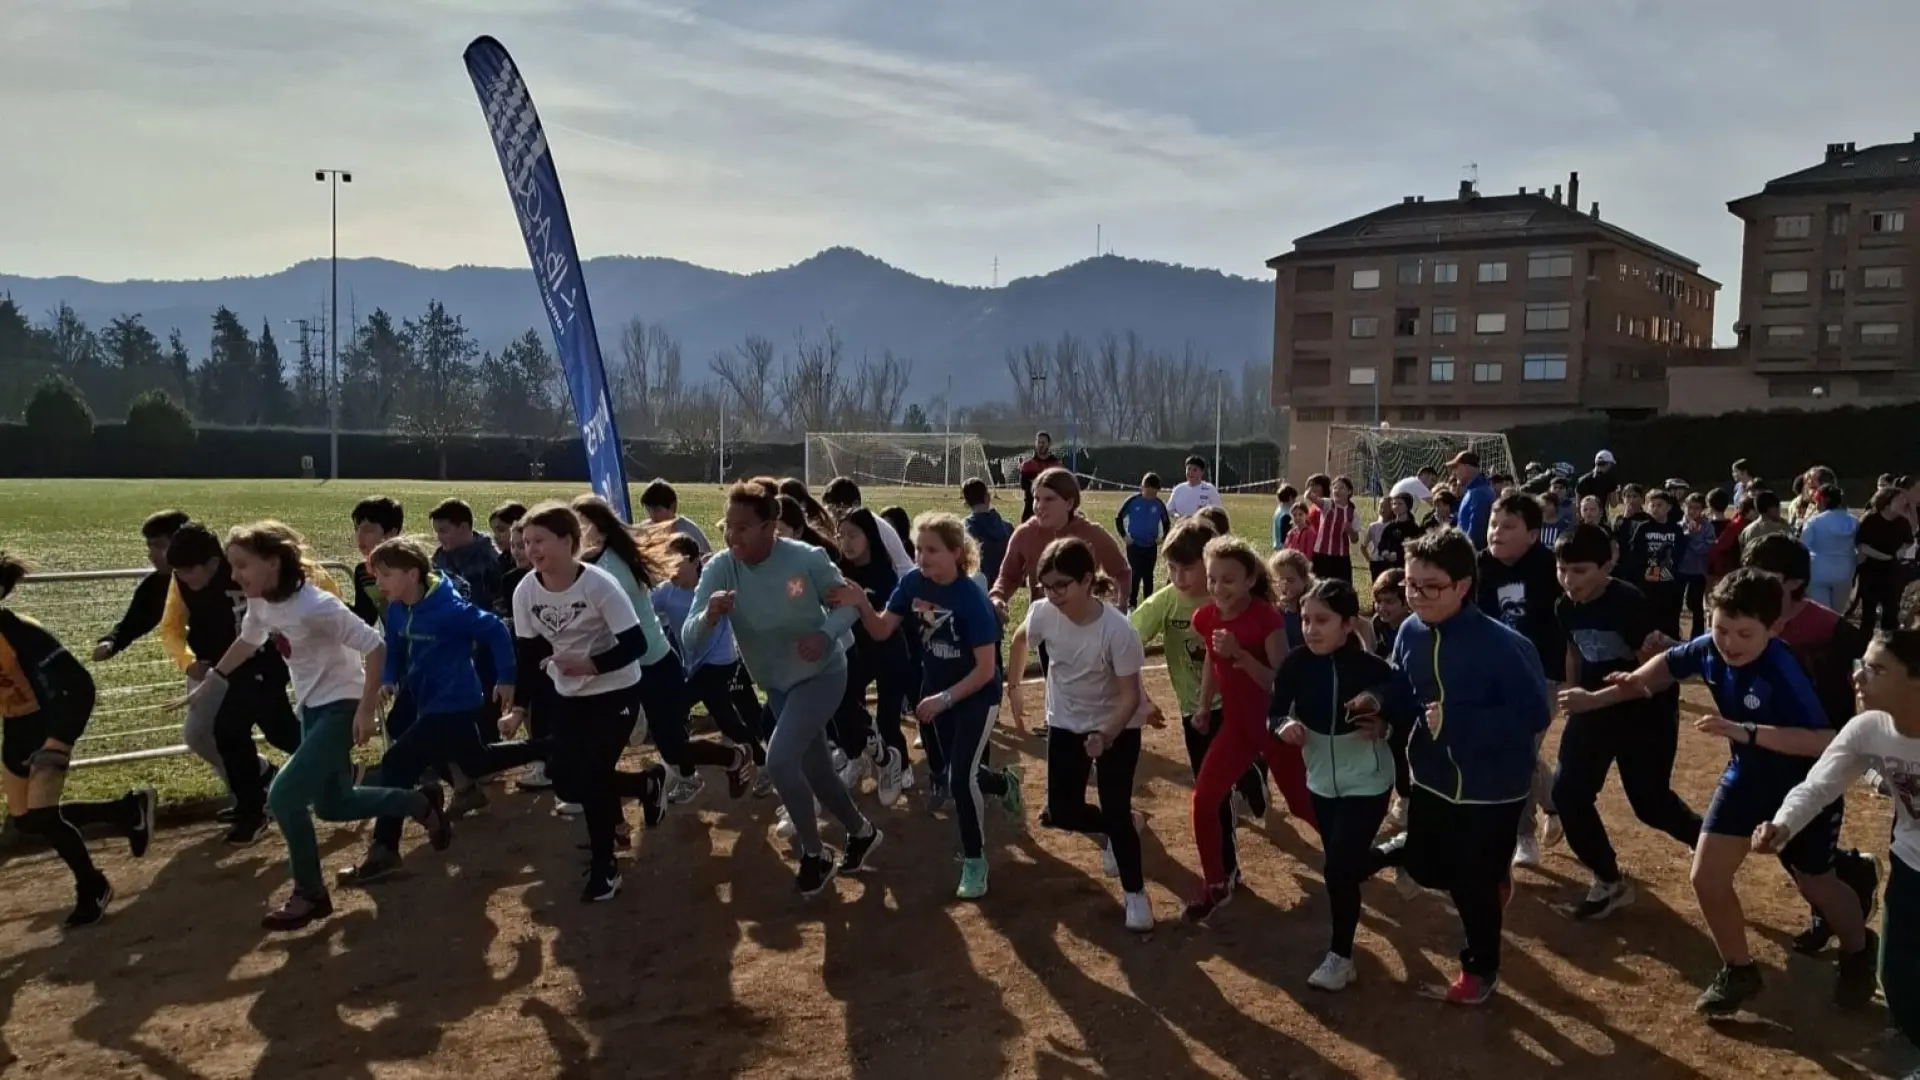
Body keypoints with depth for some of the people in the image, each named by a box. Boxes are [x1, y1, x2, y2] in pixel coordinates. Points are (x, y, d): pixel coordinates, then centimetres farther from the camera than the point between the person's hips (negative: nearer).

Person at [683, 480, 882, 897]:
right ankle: (861, 832, 44)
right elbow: (689, 639, -23)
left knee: (780, 759, -22)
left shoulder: (806, 559, -26)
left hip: (822, 674, -5)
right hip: (777, 683, 5)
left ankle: (814, 853, 1)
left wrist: (826, 634, -32)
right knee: (816, 771, 16)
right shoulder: (720, 568, -19)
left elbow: (849, 603, -11)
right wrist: (708, 616, -46)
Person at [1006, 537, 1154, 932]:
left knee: (1116, 813, -7)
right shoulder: (1043, 612, -19)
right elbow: (1020, 640, 6)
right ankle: (1122, 830, 36)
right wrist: (1013, 686, 13)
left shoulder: (1117, 630, -31)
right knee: (1062, 813, 5)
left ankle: (1134, 893, 16)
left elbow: (1130, 695, -24)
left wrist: (1106, 736, -37)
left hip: (1118, 729, -4)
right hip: (1065, 724, 5)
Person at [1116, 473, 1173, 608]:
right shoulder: (1133, 500, -10)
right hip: (1134, 545, -3)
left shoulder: (1159, 504, -3)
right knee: (1136, 574, -6)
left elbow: (1166, 523, 14)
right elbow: (1118, 518, -1)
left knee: (1148, 575, 9)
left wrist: (1163, 537, 3)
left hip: (1151, 546, 3)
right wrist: (1124, 535, -5)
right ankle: (1131, 603, 3)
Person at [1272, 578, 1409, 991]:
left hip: (1367, 782, -4)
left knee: (1338, 868, -10)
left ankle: (1340, 956, 11)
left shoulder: (1373, 669, -22)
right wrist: (1284, 726, -26)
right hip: (1322, 780, 5)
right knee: (1343, 864, 18)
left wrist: (1384, 728, -30)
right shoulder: (1296, 665, -14)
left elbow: (1407, 717, -10)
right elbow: (1274, 712, -4)